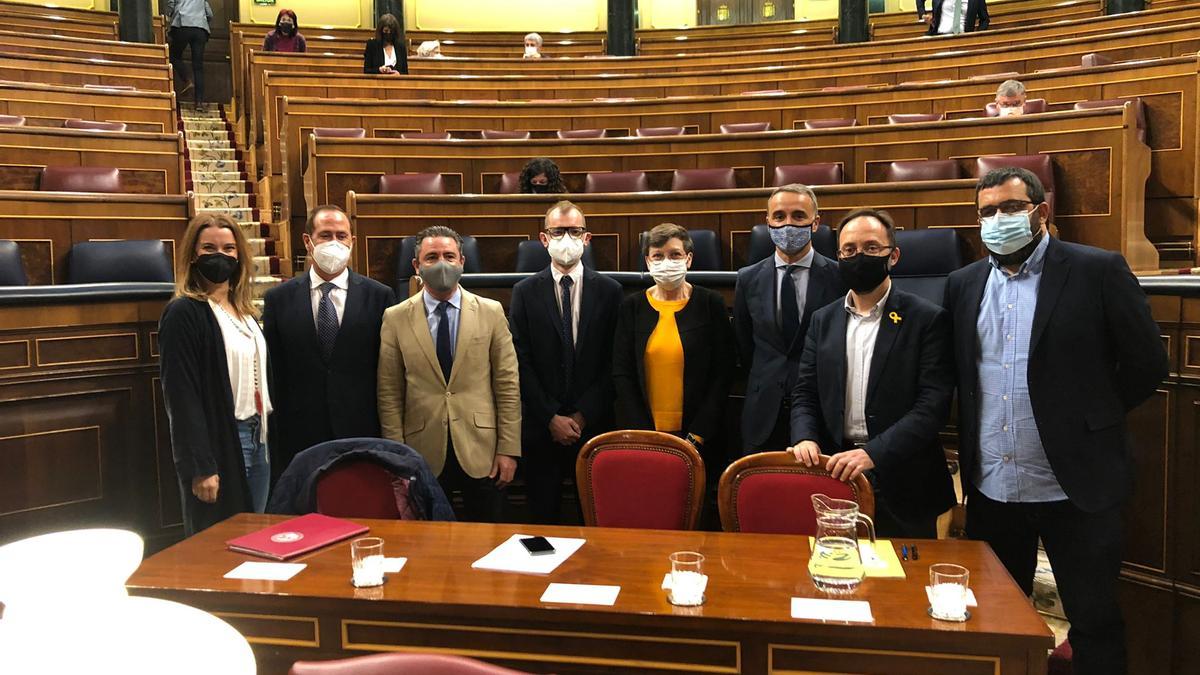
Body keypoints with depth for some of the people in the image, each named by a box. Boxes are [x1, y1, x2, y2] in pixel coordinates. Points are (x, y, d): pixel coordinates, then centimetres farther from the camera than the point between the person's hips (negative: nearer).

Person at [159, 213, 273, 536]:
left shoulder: (244, 311, 13)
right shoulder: (183, 313, -9)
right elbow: (182, 396, -14)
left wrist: (266, 440, 9)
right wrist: (199, 467, -18)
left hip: (256, 439, 7)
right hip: (218, 443, -7)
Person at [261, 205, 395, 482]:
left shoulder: (379, 296, 2)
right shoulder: (278, 299, 5)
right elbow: (272, 375, 6)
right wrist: (274, 440, 2)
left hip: (363, 436, 0)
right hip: (298, 440, 1)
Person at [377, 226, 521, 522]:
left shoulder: (491, 312, 1)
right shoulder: (396, 318, 2)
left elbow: (508, 385, 1)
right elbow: (389, 394, 2)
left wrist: (509, 450, -3)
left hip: (481, 452, 0)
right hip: (423, 454, 0)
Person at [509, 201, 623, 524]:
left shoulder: (609, 291, 3)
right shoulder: (525, 292, 4)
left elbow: (612, 362, -1)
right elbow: (521, 362, -1)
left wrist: (583, 416, -7)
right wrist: (551, 418, -7)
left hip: (594, 425, 0)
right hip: (541, 426, 0)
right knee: (544, 515, 7)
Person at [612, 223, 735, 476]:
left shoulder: (711, 303, 0)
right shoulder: (632, 307, 4)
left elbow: (722, 375, -3)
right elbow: (622, 374, 2)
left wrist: (696, 437, -9)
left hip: (698, 439, -1)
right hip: (642, 438, 1)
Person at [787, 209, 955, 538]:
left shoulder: (928, 319, -5)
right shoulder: (823, 320, 9)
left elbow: (934, 403, -12)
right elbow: (805, 394, 10)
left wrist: (874, 453, -23)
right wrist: (805, 437, -11)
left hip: (902, 485, -3)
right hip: (834, 475, 3)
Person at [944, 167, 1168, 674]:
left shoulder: (1098, 271, -7)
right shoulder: (964, 284, 6)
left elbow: (1147, 363, -4)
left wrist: (1088, 419, 0)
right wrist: (970, 451, 6)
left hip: (1075, 486, -4)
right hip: (991, 489, 4)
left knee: (1094, 622, 8)